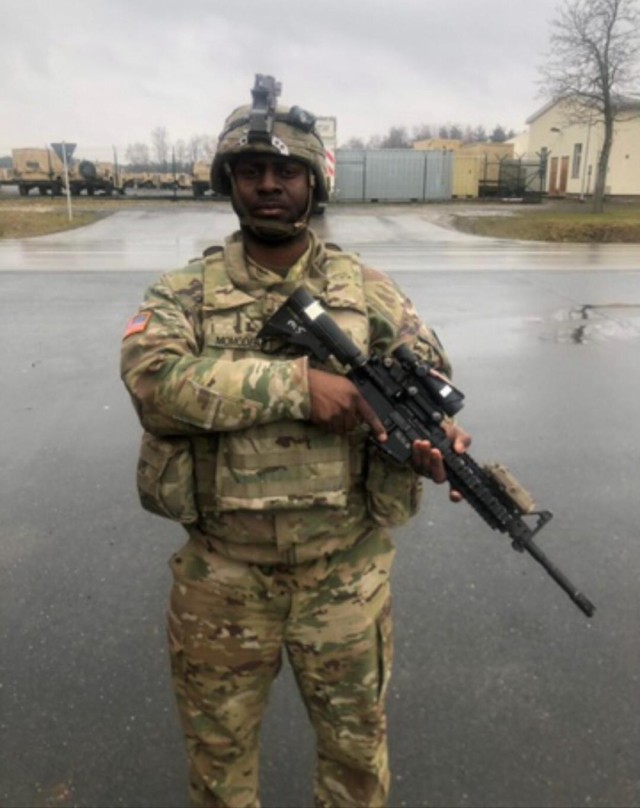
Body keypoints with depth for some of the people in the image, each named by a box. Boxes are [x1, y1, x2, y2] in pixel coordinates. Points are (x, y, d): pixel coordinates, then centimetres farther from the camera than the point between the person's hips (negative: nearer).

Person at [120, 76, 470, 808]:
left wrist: (436, 432, -23)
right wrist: (298, 383, -27)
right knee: (217, 741, 23)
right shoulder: (184, 292, -4)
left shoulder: (369, 291, -1)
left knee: (356, 740, 22)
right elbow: (153, 377, -21)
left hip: (345, 568, 1)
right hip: (221, 572, 0)